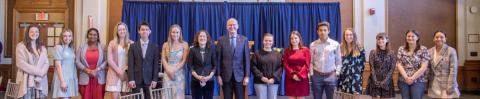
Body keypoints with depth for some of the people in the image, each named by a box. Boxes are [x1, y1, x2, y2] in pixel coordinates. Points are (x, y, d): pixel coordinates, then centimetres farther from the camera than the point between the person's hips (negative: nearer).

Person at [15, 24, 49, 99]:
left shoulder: (42, 48, 17)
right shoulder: (21, 46, 3)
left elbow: (46, 63, 7)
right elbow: (21, 63, -9)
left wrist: (40, 74, -10)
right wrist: (38, 72, -12)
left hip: (40, 82, 4)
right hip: (26, 81, -4)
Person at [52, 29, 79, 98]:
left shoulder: (72, 49, 13)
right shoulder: (58, 47, -6)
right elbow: (58, 66, -12)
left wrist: (76, 78, 10)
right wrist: (62, 81, -18)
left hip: (71, 78, 6)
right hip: (62, 77, -6)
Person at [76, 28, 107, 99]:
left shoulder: (102, 47, 4)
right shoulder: (82, 47, 7)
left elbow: (106, 61, -3)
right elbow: (77, 61, 1)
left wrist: (96, 70, -13)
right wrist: (87, 70, -10)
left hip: (99, 79, 0)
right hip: (85, 79, 1)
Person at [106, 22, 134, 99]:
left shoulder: (131, 44, 6)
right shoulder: (112, 43, 5)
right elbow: (109, 60, -1)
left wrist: (126, 69, -10)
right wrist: (119, 71, -9)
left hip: (127, 74, 1)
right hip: (114, 74, 0)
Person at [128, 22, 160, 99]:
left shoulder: (155, 47, 6)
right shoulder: (133, 46, 6)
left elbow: (156, 65, 2)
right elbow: (130, 64, 1)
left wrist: (155, 80, -6)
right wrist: (131, 79, -8)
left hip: (149, 80, 0)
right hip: (136, 80, 0)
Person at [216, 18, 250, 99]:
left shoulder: (244, 39, 2)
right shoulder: (221, 40, 2)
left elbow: (247, 59, 1)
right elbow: (218, 59, 2)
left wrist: (247, 76, -4)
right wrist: (219, 75, -2)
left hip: (239, 76, 0)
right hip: (226, 76, 0)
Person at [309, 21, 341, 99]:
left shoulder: (335, 44, 1)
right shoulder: (313, 45, 3)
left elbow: (338, 61, 4)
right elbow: (311, 61, 4)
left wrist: (337, 73, -4)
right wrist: (311, 73, -2)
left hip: (331, 76, 0)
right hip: (317, 76, 0)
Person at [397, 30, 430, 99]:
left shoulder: (423, 50, -1)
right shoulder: (401, 49, 8)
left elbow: (424, 67, -7)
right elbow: (399, 65, 1)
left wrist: (412, 78, -13)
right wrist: (406, 77, -11)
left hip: (418, 81, -2)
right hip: (403, 81, 3)